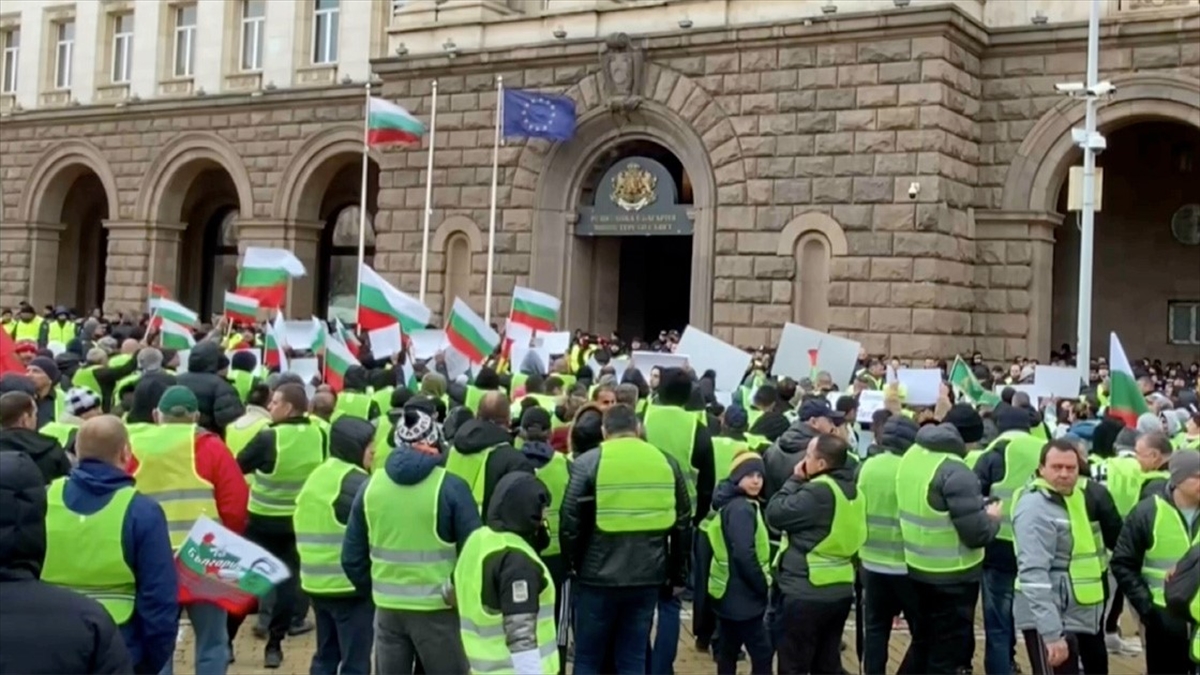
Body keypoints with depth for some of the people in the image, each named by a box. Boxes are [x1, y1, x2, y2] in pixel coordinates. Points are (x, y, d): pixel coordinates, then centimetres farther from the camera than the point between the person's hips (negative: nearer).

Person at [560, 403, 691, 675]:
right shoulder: (667, 462, 6)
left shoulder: (588, 462, -6)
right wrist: (678, 575, 18)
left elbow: (571, 521, -8)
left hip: (598, 575, -3)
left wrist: (571, 563, 8)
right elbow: (683, 524, 9)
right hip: (648, 576, 3)